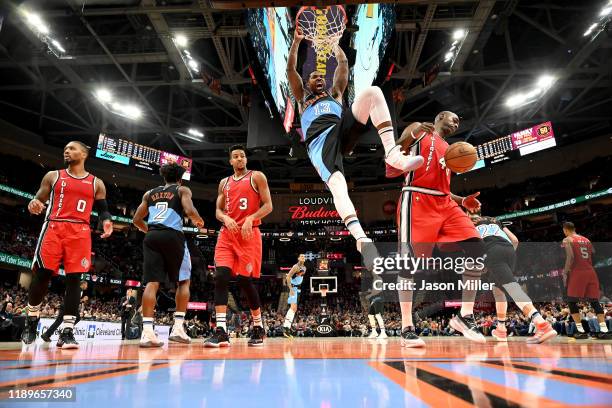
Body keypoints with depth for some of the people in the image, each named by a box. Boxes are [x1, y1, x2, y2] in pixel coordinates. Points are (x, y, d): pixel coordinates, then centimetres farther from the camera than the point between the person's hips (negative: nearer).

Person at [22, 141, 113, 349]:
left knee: (74, 279, -6)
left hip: (80, 232, 0)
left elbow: (103, 209, 15)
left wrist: (107, 221, -8)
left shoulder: (96, 183, 15)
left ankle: (67, 331, -5)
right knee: (41, 275, -3)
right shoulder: (53, 176, 15)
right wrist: (33, 204, -12)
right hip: (53, 227, 0)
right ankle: (31, 320, 21)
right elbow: (38, 200, 12)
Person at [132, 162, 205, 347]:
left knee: (152, 283, -1)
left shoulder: (150, 193, 23)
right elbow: (190, 210, -9)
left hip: (152, 237, 4)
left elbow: (137, 219, 19)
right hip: (173, 236, -3)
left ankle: (147, 331, -12)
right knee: (184, 281, 10)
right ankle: (178, 328, 3)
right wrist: (198, 221, 12)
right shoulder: (182, 190, 11)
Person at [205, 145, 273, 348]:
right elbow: (218, 210, 17)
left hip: (249, 234, -4)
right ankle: (221, 331, -14)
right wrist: (226, 218, -7)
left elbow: (268, 206, -2)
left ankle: (258, 328, 15)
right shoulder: (224, 182, 18)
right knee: (220, 277, -13)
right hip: (227, 234, 4)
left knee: (245, 280, -5)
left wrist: (250, 218, -18)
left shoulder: (257, 177, 5)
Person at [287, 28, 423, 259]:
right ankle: (361, 238, -48)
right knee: (337, 186, -33)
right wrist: (297, 42, 23)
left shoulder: (334, 92, 39)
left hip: (343, 127, 3)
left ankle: (392, 153, -33)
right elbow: (290, 69, 24)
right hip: (320, 141, -3)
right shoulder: (302, 96, 34)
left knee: (373, 92, -18)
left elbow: (343, 64, 32)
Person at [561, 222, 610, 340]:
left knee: (572, 302, 3)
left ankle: (581, 331, -3)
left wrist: (565, 273, -9)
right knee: (595, 301, 8)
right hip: (590, 272, 6)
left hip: (577, 273, -6)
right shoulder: (586, 239, 20)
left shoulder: (567, 240, -1)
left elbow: (570, 257, -13)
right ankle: (604, 330, 0)